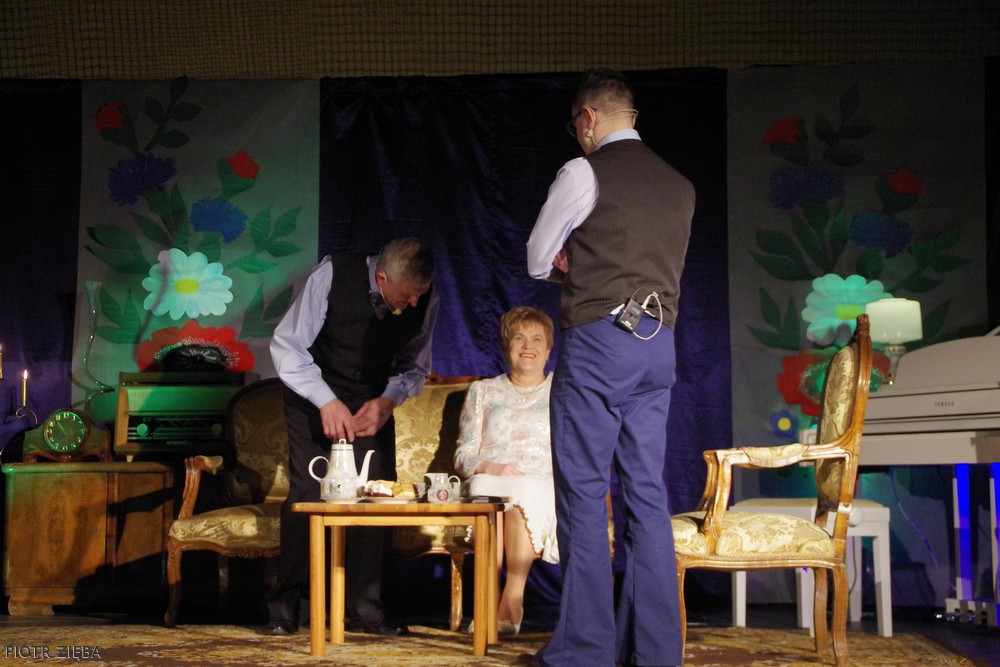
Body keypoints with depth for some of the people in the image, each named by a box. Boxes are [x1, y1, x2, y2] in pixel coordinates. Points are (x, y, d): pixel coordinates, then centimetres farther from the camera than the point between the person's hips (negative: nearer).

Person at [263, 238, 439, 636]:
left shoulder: (426, 302, -15)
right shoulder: (333, 275, -25)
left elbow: (416, 368, 1)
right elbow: (287, 348, -19)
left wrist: (388, 400, -19)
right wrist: (327, 402, -27)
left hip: (374, 404, 3)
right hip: (315, 395, -3)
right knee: (307, 494, -14)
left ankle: (363, 608, -1)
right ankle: (288, 608, -3)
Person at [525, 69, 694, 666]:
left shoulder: (585, 173, -6)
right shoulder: (680, 186, 13)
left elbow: (538, 262, 2)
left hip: (597, 342, -6)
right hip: (659, 345, 6)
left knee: (585, 496, -2)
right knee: (647, 494, 8)